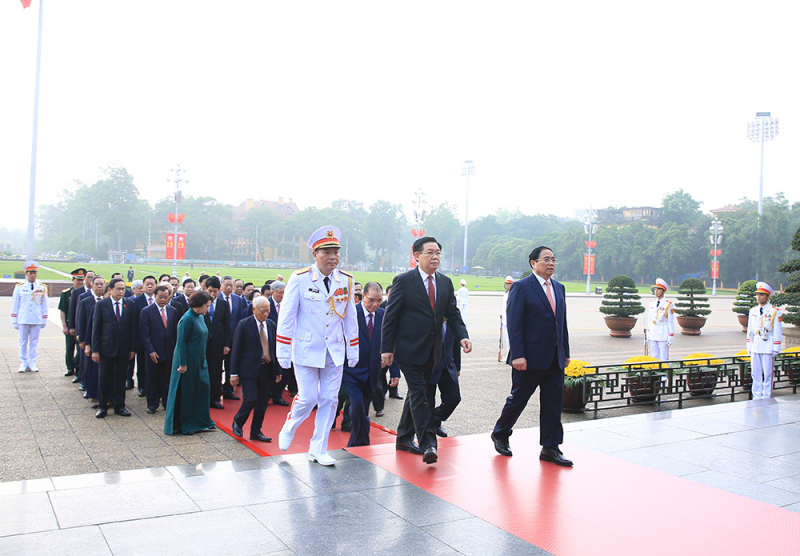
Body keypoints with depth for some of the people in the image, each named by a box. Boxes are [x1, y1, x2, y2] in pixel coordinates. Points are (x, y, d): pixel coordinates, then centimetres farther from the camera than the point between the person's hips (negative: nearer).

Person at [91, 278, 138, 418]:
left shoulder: (130, 304, 3)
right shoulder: (101, 304, -1)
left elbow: (134, 327, 4)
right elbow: (96, 328, -1)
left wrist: (133, 348, -1)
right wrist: (95, 350, -5)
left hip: (124, 348, 2)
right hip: (107, 347, -1)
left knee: (121, 378, 9)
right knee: (105, 378, 6)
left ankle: (119, 406, 20)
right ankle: (102, 406, 19)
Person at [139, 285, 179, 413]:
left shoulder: (173, 311, 7)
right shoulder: (146, 311, -4)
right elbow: (144, 335, -6)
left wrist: (176, 348, 2)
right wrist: (151, 351, -13)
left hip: (169, 352, 3)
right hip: (153, 353, -3)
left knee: (167, 379, 10)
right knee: (152, 379, 7)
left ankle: (166, 401, 24)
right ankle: (152, 404, 21)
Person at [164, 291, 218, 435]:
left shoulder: (200, 317, 9)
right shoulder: (187, 319, -17)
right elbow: (181, 342, -18)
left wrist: (202, 360, 15)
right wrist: (183, 364, -20)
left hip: (199, 361, 8)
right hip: (188, 362, -8)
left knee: (202, 388, 11)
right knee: (185, 393, 2)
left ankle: (201, 422, 23)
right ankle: (182, 426, 13)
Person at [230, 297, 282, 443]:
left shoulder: (272, 325, 9)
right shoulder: (244, 325, -4)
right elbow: (236, 350, -4)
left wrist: (278, 371, 10)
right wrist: (234, 373, -8)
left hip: (267, 369, 5)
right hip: (249, 369, -4)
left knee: (263, 402, 7)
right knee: (251, 399, -11)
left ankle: (256, 431, 20)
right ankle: (237, 423, 16)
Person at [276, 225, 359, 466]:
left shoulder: (346, 281, 3)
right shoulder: (299, 279, -9)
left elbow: (350, 318, 10)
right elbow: (286, 317, -7)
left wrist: (353, 349, 10)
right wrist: (283, 352, -8)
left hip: (334, 352, 4)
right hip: (306, 350, -4)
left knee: (329, 399, 5)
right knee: (307, 398, -2)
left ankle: (318, 449, 18)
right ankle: (288, 430, 30)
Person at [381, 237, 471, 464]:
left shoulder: (445, 283, 9)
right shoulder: (403, 281, -7)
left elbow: (452, 313, 8)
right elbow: (390, 317, -7)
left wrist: (462, 336, -11)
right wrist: (386, 348, -10)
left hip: (432, 351, 6)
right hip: (409, 349, -6)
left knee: (416, 393, 15)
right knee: (419, 394, -10)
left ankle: (404, 438, 28)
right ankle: (428, 445, -10)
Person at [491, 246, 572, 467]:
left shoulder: (558, 288, 14)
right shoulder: (521, 287, -7)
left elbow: (562, 323, 17)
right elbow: (514, 324, -12)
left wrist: (565, 352, 14)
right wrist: (517, 355, -18)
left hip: (555, 358, 6)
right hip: (530, 358, -6)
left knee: (553, 403, 7)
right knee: (518, 399, 6)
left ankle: (550, 448, 16)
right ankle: (500, 434, 27)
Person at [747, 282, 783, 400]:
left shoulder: (775, 312, -4)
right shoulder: (753, 311, 11)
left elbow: (777, 332, -5)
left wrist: (775, 349, -8)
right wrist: (749, 347, 13)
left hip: (767, 348, -5)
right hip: (755, 348, 5)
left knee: (767, 374, 1)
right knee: (755, 374, 8)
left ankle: (767, 398, 9)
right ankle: (756, 397, 15)